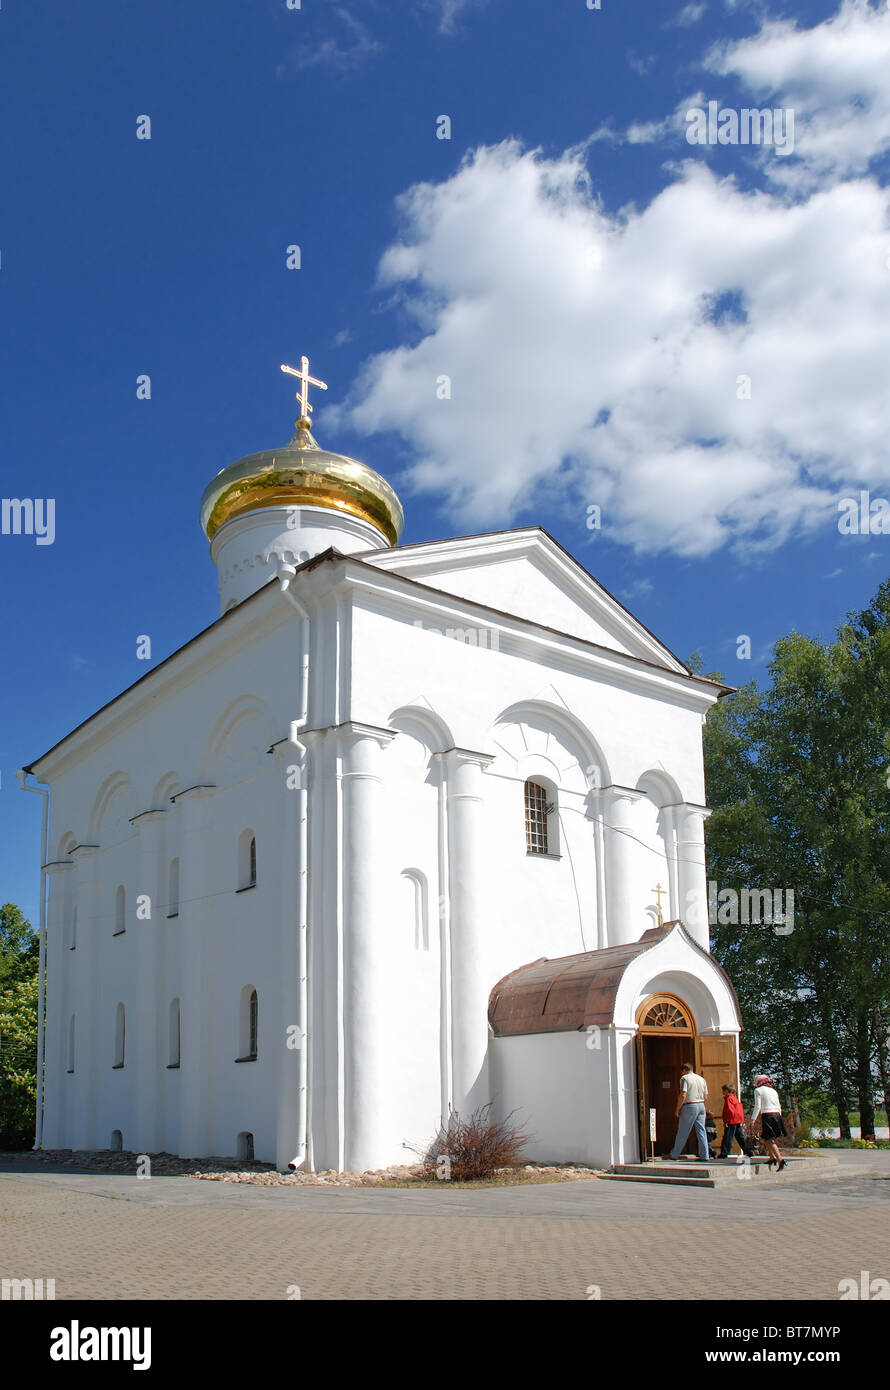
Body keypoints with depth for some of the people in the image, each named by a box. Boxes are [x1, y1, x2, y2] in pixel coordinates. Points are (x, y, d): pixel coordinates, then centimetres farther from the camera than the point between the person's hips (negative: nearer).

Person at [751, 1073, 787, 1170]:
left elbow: (757, 1106, -7)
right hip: (777, 1115, 7)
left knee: (770, 1140, -9)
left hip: (767, 1115, -7)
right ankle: (772, 1157, 15)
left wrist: (753, 1119, -4)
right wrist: (779, 1118, 25)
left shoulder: (758, 1090, 1)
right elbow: (779, 1107, 19)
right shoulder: (773, 1090, 18)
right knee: (765, 1138, 19)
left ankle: (780, 1160, -22)